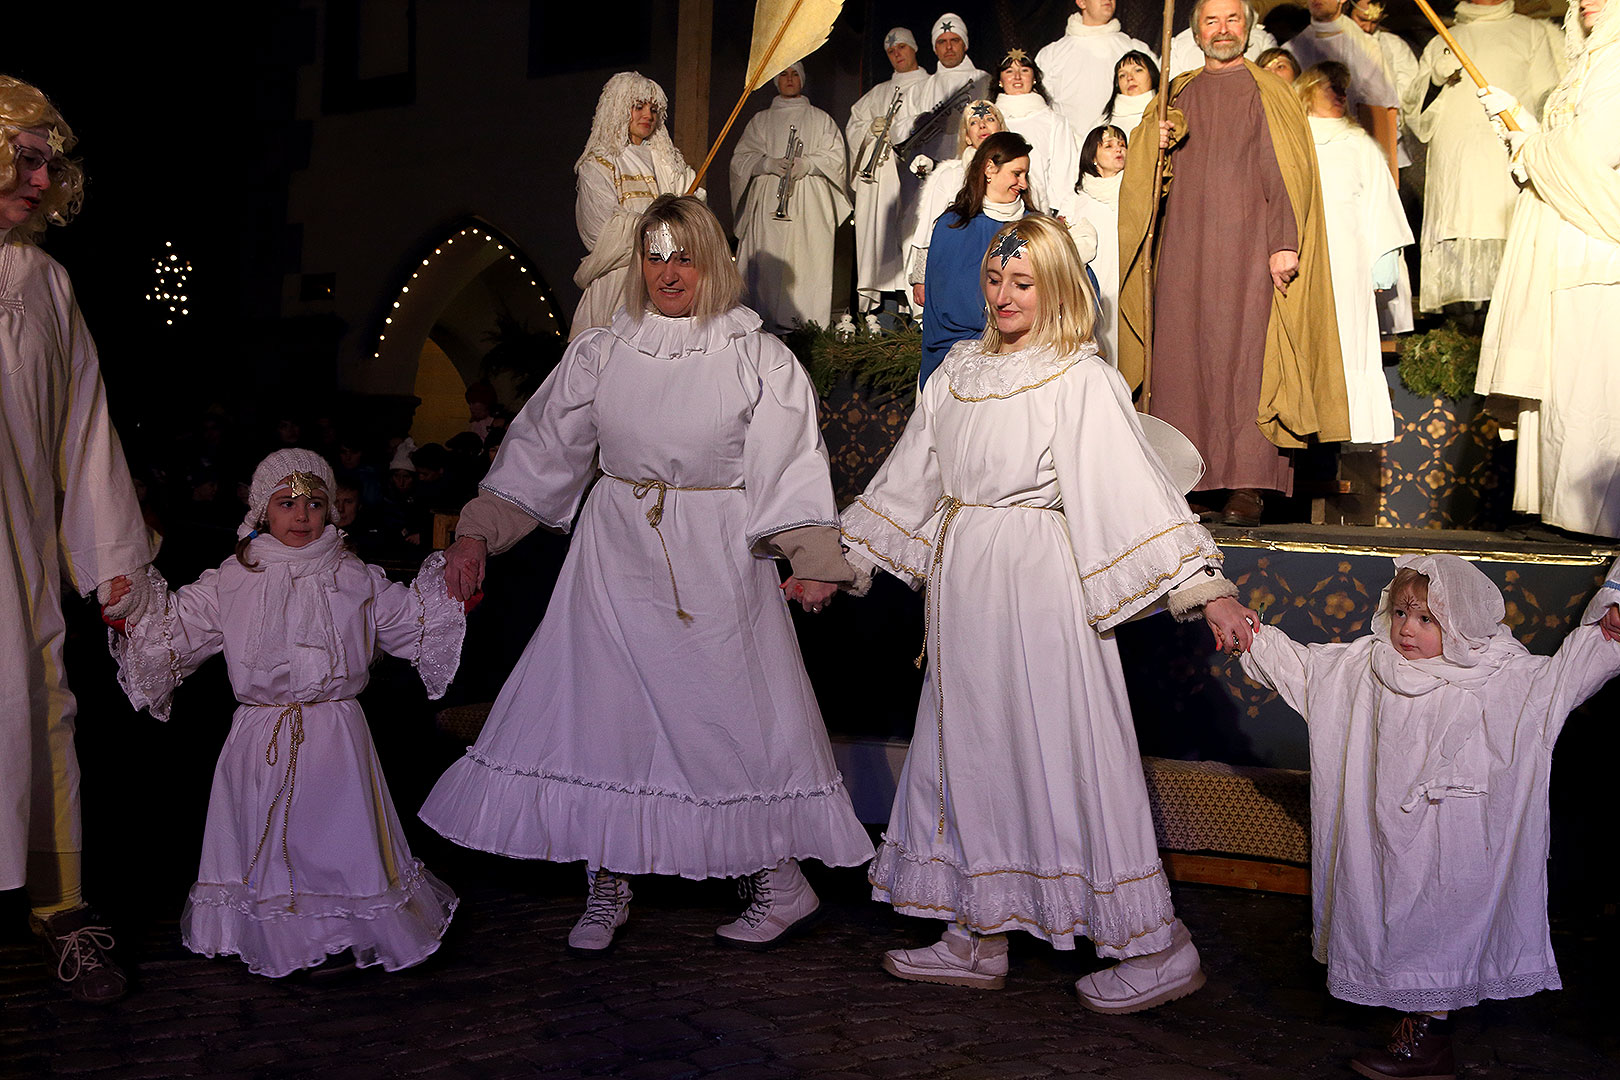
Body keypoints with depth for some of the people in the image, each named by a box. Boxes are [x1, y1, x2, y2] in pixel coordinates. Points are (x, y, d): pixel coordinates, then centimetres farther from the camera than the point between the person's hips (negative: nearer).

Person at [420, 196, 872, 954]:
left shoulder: (756, 356, 1)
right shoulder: (601, 353, 8)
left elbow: (792, 466, -5)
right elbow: (540, 447, 10)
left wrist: (815, 557, -16)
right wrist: (478, 533, 4)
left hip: (715, 561, -3)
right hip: (616, 556, 3)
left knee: (732, 716, 0)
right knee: (599, 710, 0)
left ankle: (780, 883, 17)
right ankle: (608, 887, 15)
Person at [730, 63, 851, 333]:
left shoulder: (820, 119, 18)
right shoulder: (761, 120, 20)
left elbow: (835, 156, 7)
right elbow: (741, 157, 10)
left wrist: (806, 163, -10)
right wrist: (770, 163, -9)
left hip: (810, 202, 0)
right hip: (769, 198, 1)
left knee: (809, 259, -11)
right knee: (769, 258, -11)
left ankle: (809, 320, -11)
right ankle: (769, 321, -12)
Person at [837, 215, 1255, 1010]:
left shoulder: (1083, 383, -9)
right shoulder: (960, 371, 11)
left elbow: (1137, 488, -15)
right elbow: (909, 477, 17)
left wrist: (1206, 590, -23)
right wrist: (842, 564, 18)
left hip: (1041, 589, -7)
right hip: (964, 587, 7)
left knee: (1068, 757, -3)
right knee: (966, 753, 11)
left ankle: (1155, 947, 10)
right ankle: (978, 940, 25)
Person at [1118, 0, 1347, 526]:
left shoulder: (1267, 93, 6)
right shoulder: (1179, 94, 18)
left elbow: (1288, 172, -2)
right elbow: (1142, 170, 18)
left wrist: (1285, 243, -13)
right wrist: (1154, 140, -5)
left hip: (1248, 246, -4)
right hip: (1185, 249, 4)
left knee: (1245, 358, -9)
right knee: (1183, 358, -2)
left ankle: (1248, 485, -10)